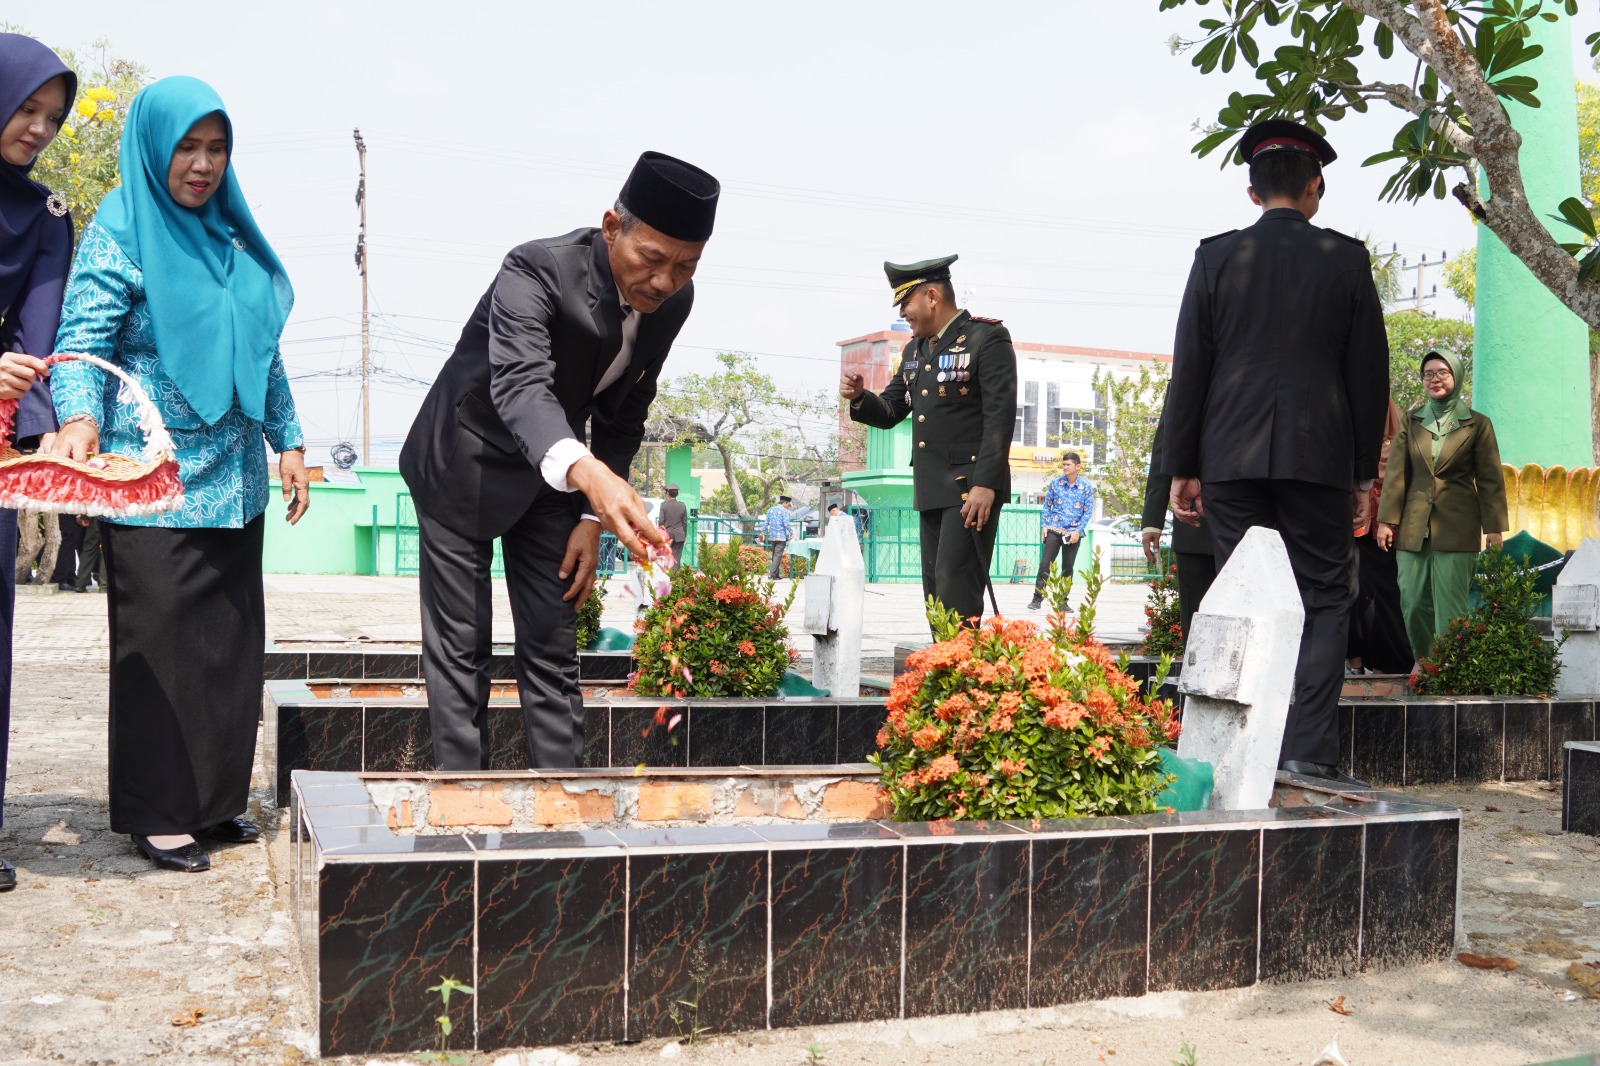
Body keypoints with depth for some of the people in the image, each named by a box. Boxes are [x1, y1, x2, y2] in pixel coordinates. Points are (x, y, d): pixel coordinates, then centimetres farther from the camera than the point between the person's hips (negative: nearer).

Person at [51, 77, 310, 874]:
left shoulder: (232, 235, 13)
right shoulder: (122, 230, -6)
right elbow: (82, 339, -15)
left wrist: (287, 440, 15)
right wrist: (78, 418, -33)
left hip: (233, 479, 7)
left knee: (231, 636, 9)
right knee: (157, 642, -2)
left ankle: (214, 797, 20)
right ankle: (154, 810, 9)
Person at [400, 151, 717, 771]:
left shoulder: (672, 301, -10)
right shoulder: (538, 271, -31)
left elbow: (624, 414, 1)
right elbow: (520, 385, -48)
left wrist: (593, 519, -4)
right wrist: (587, 473, -66)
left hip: (554, 472, 5)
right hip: (467, 465, -5)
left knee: (553, 649, 6)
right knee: (460, 649, -2)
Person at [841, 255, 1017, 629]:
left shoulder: (987, 338, -6)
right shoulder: (914, 351, 17)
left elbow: (1000, 415, -14)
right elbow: (889, 413, 21)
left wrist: (986, 484, -21)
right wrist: (859, 398, -1)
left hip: (972, 486, -8)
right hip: (931, 490, 8)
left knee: (955, 585, -15)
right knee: (935, 589, 8)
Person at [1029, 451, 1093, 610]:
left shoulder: (1086, 487, -1)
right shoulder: (1055, 483, 2)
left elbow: (1088, 512, -1)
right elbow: (1046, 505, 7)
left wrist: (1078, 531, -10)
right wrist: (1044, 525, -2)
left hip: (1073, 533, 0)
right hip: (1054, 530, 0)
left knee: (1068, 568, 6)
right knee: (1045, 564, -6)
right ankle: (1037, 598, -3)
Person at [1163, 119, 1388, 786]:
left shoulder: (1216, 257, 2)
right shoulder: (1347, 259, 3)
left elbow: (1188, 370, 1)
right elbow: (1369, 373, 4)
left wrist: (1181, 469, 6)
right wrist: (1365, 473, 11)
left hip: (1232, 458, 1)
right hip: (1319, 458, -1)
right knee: (1323, 600, 5)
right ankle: (1310, 753, -3)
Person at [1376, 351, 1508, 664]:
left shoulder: (1477, 424, 5)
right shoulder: (1410, 422, 11)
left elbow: (1490, 479, 3)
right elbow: (1397, 474, 8)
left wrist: (1494, 527, -3)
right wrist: (1387, 519, 1)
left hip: (1457, 528, -3)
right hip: (1414, 527, 3)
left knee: (1450, 606, -8)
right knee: (1413, 603, 2)